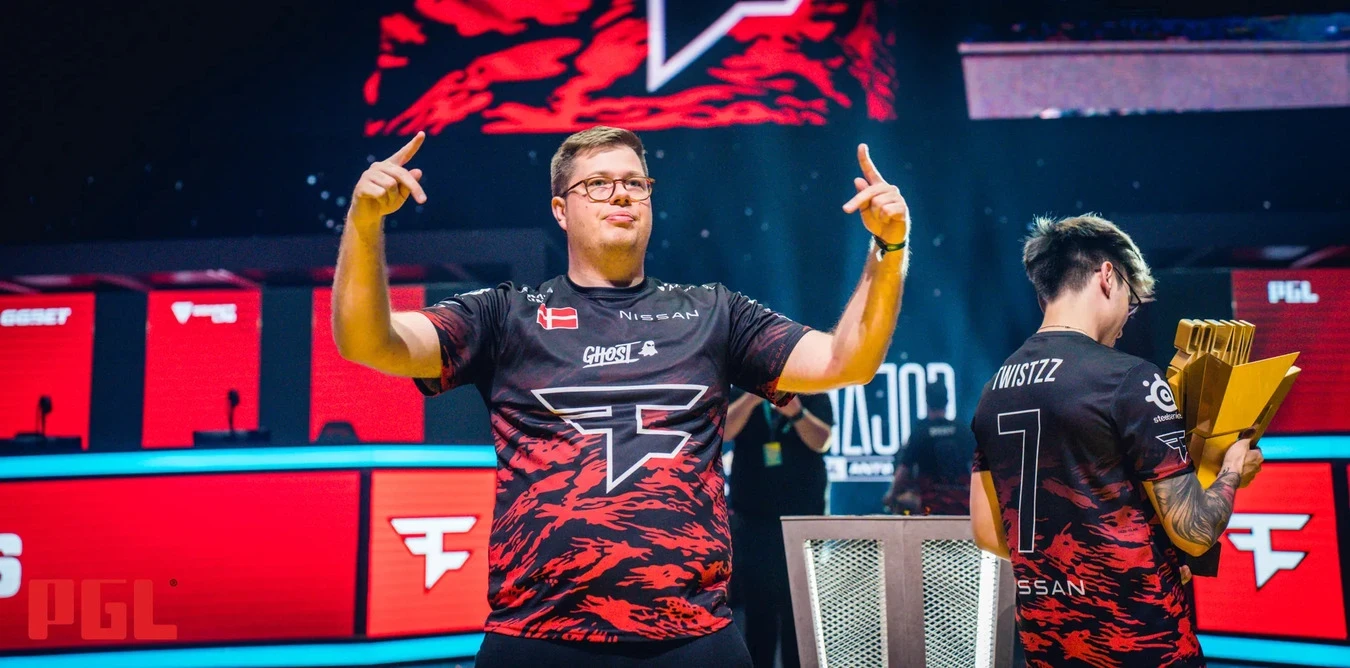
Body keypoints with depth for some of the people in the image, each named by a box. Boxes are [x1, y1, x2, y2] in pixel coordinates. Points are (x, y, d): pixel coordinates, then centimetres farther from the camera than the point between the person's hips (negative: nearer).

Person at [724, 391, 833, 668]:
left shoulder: (813, 393, 3)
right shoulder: (741, 394, 5)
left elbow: (821, 441, -11)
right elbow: (724, 431, -13)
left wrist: (796, 413, -31)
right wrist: (752, 399, -30)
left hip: (803, 515, -1)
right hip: (753, 517, 1)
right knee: (758, 606, 4)